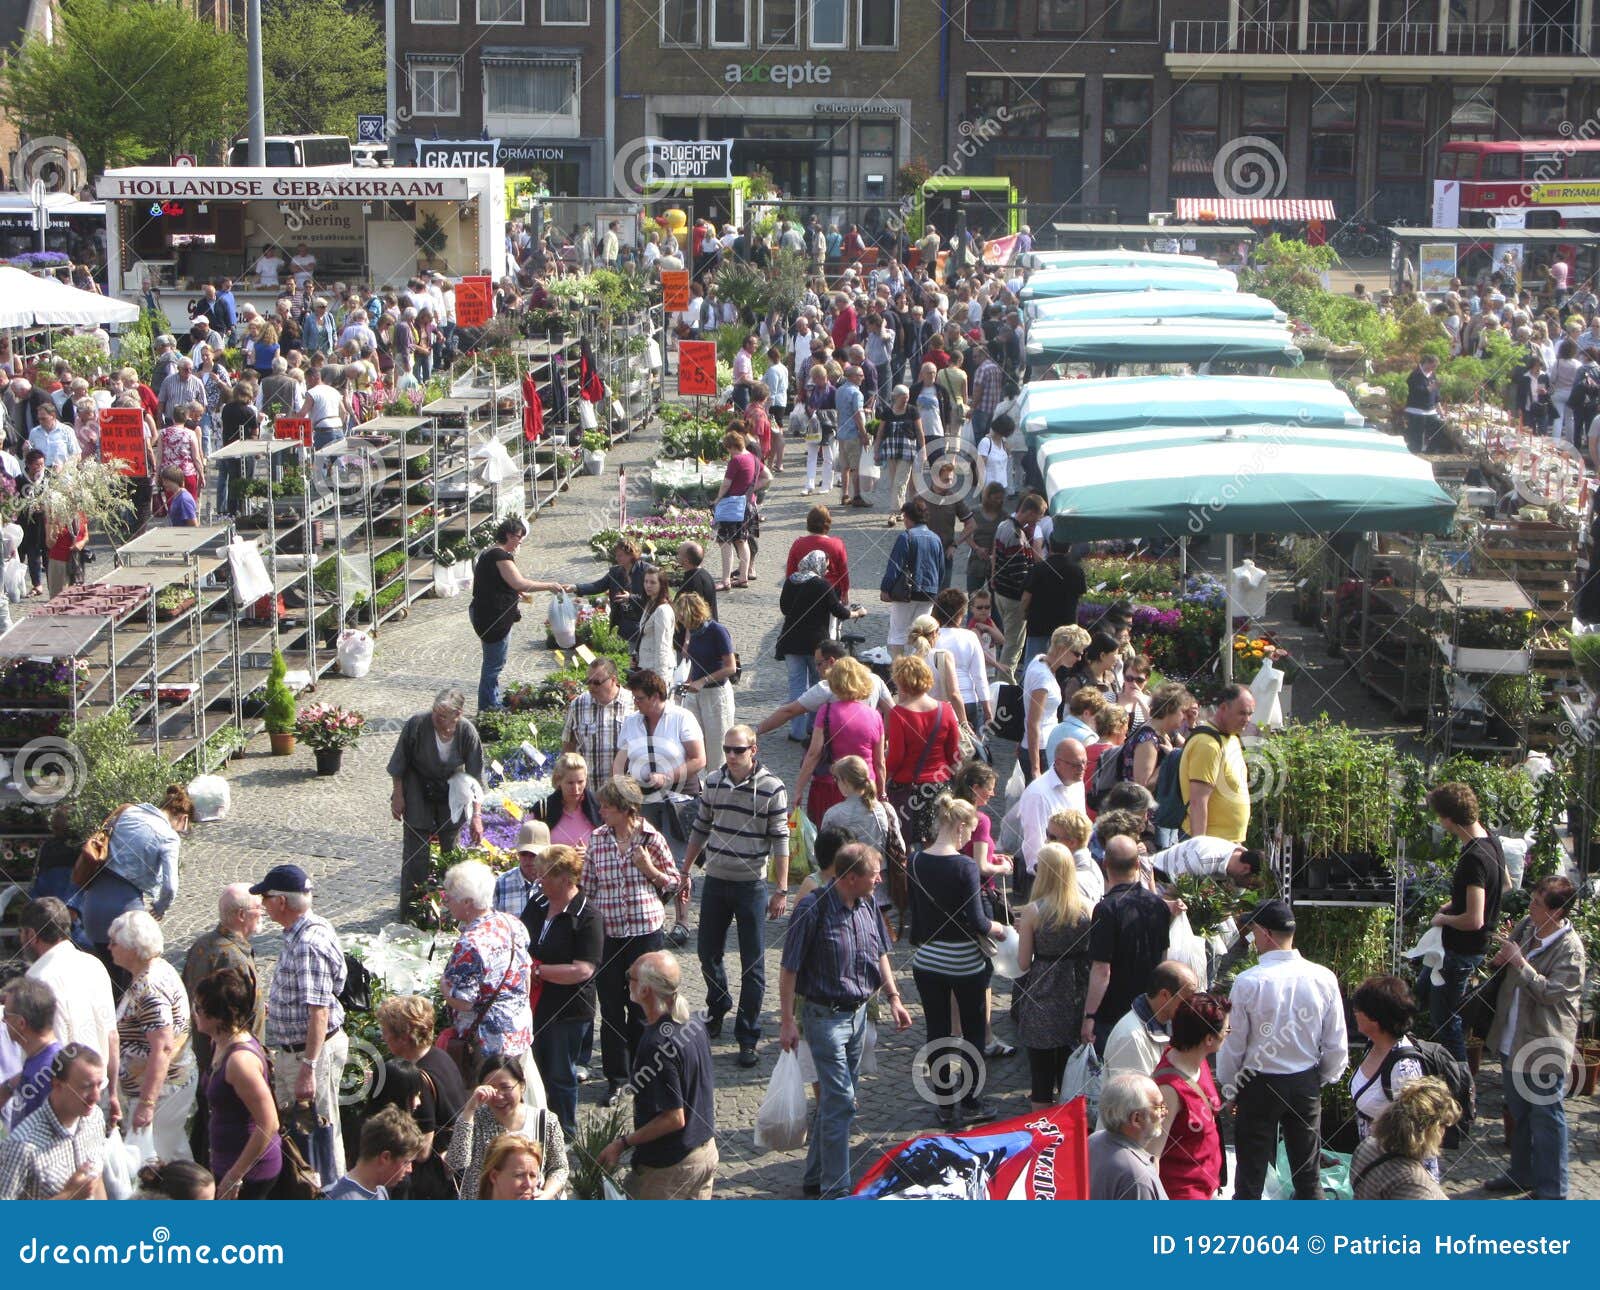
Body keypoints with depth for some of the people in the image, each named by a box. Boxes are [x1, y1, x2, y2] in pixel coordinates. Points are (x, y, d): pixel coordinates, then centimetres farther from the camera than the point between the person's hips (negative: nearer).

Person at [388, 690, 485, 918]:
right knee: (416, 849, -4)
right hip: (418, 792, -2)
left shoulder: (467, 732, -22)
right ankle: (412, 906, 7)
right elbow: (399, 763, -10)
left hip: (451, 791, 2)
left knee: (451, 846, 6)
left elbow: (475, 777, -14)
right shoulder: (417, 724, -27)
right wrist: (397, 795, -5)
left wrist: (476, 815, -16)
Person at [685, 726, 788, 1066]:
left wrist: (781, 890, -11)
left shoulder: (772, 788, -11)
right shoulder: (713, 781, 2)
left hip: (752, 886, -4)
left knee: (753, 965, 1)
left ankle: (748, 1038, 9)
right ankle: (717, 1008, 41)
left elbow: (780, 841, -9)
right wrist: (684, 872, 15)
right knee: (708, 954, 15)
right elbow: (700, 829, 13)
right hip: (715, 882, 4)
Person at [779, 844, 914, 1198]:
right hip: (825, 1016, -7)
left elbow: (880, 955, 17)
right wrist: (788, 1022, -15)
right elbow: (789, 970, -15)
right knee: (840, 1101, -9)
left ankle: (817, 1177, 28)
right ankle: (835, 1190, -2)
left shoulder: (867, 906, 3)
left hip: (858, 1013, 7)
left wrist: (894, 999, 9)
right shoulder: (813, 909, -19)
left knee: (835, 1100, 16)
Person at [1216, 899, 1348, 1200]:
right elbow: (1337, 1044, 1)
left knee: (1250, 1179, 6)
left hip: (1259, 1085, -3)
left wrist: (1227, 1087, 8)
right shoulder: (1323, 978, -8)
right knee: (1308, 1175, 14)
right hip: (1306, 1084, 3)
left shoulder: (1247, 982, -18)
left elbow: (1233, 1044, -9)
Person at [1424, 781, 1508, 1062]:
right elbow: (1506, 886, 17)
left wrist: (1443, 919, -13)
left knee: (1445, 1018, 2)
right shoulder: (1491, 840, -1)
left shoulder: (1473, 859, -31)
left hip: (1462, 951, -10)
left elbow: (1474, 920, -33)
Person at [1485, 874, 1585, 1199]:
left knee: (1546, 1117, 0)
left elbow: (1551, 992, -25)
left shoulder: (1569, 947, -19)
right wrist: (1499, 960, -6)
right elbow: (1504, 966, 17)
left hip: (1544, 1047, -8)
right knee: (1519, 1112, 21)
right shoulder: (1525, 926, 3)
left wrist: (1518, 960, -25)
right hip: (1512, 1039, 8)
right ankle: (1522, 1174, 37)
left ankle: (1552, 1192, 9)